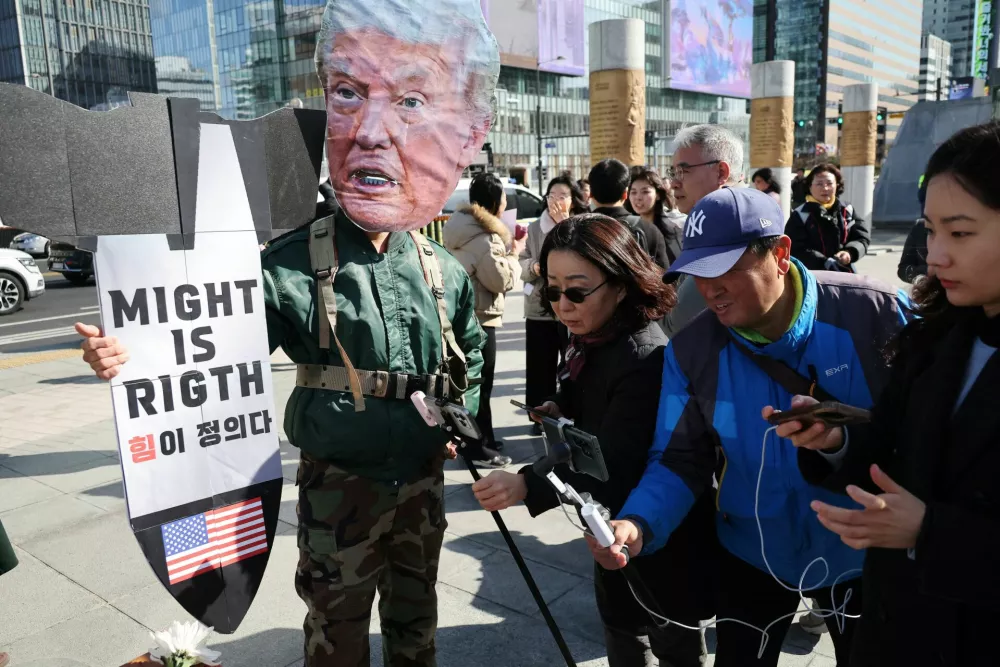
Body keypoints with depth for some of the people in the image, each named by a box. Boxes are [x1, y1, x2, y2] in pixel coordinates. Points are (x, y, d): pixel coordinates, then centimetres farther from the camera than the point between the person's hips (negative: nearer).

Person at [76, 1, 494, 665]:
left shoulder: (447, 272, -6)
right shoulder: (291, 266, -17)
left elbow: (471, 351, 12)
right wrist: (130, 357, -30)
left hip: (423, 481, 3)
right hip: (339, 487, -3)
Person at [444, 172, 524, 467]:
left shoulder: (462, 228, 12)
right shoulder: (484, 237, -21)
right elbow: (502, 279, -18)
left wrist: (506, 248, 6)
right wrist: (513, 253, -3)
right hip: (479, 317, -10)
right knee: (480, 383, 0)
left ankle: (480, 437, 30)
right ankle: (478, 446, 9)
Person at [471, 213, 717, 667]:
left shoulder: (644, 360, -32)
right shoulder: (593, 339, -3)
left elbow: (616, 467, -37)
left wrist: (528, 485, -48)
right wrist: (561, 407, -7)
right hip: (617, 524, 9)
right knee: (620, 621, 27)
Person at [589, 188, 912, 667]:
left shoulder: (876, 314, -22)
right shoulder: (691, 351, -17)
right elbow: (681, 459, -14)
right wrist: (637, 524, -31)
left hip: (865, 553, 0)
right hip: (753, 555, 1)